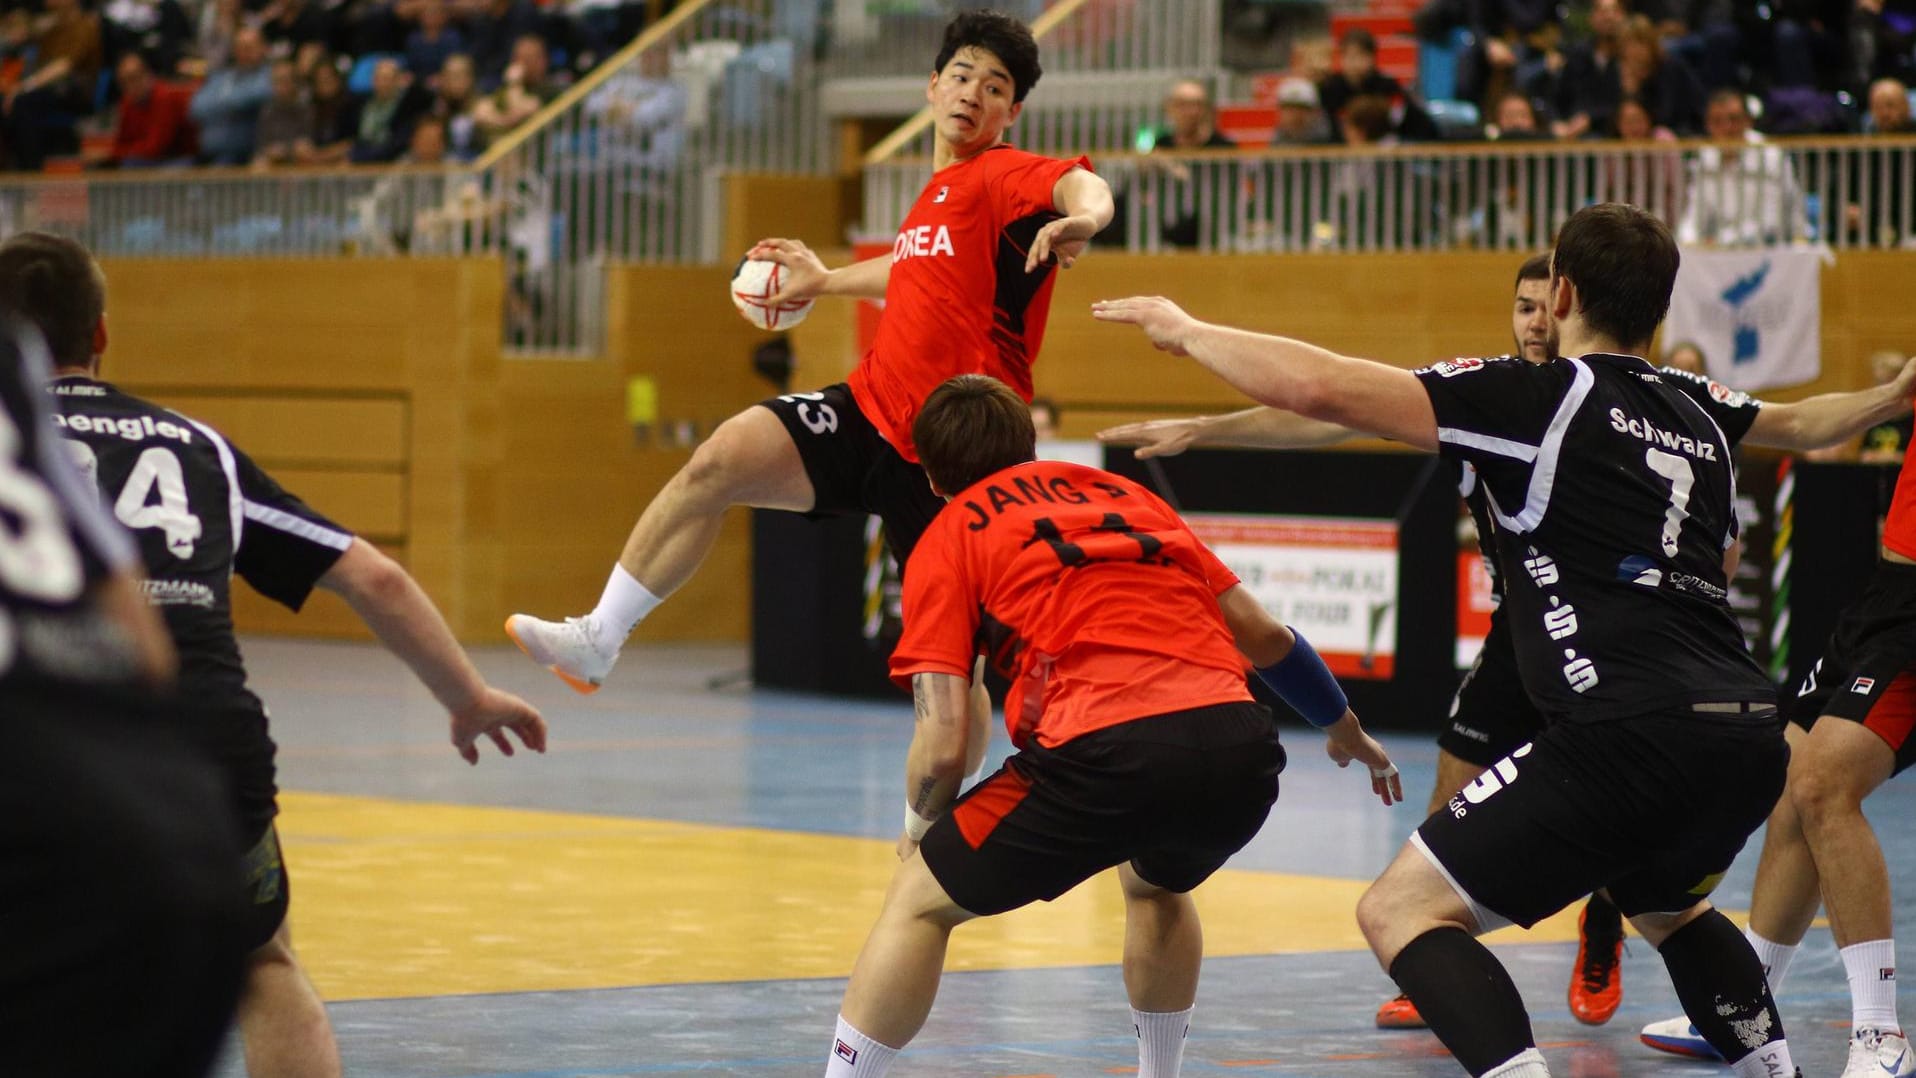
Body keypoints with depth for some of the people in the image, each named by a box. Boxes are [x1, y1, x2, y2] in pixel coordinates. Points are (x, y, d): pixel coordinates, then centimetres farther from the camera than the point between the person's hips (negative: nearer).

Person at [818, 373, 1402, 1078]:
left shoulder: (947, 538, 16)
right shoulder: (1124, 495, 30)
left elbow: (944, 741, 6)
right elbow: (1265, 636, 32)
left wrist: (917, 828, 26)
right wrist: (1346, 729, 48)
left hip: (1108, 752, -5)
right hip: (1240, 747, 5)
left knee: (919, 900, 13)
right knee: (1155, 886, 37)